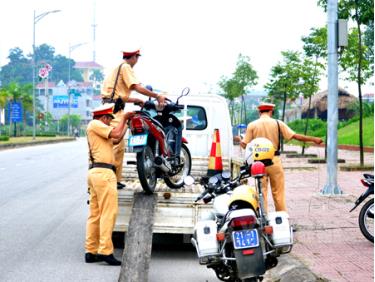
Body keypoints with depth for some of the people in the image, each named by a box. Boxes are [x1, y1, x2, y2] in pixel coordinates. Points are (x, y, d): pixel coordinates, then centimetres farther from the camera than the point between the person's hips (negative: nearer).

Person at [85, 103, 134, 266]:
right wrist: (123, 118, 3)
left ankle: (91, 252, 10)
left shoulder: (98, 130, 26)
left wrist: (126, 123, 27)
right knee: (109, 212, -11)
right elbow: (116, 134, -11)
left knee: (95, 214, 9)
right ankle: (105, 251, -15)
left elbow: (116, 140, 27)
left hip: (95, 172, 11)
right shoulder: (95, 124, -3)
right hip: (104, 172, -11)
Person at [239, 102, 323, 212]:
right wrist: (313, 139, 7)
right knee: (278, 193, 5)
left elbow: (244, 145, 0)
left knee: (262, 192, 7)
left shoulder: (252, 125, 0)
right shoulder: (277, 123, -1)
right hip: (274, 161, -1)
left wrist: (240, 141, 23)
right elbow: (295, 136, -3)